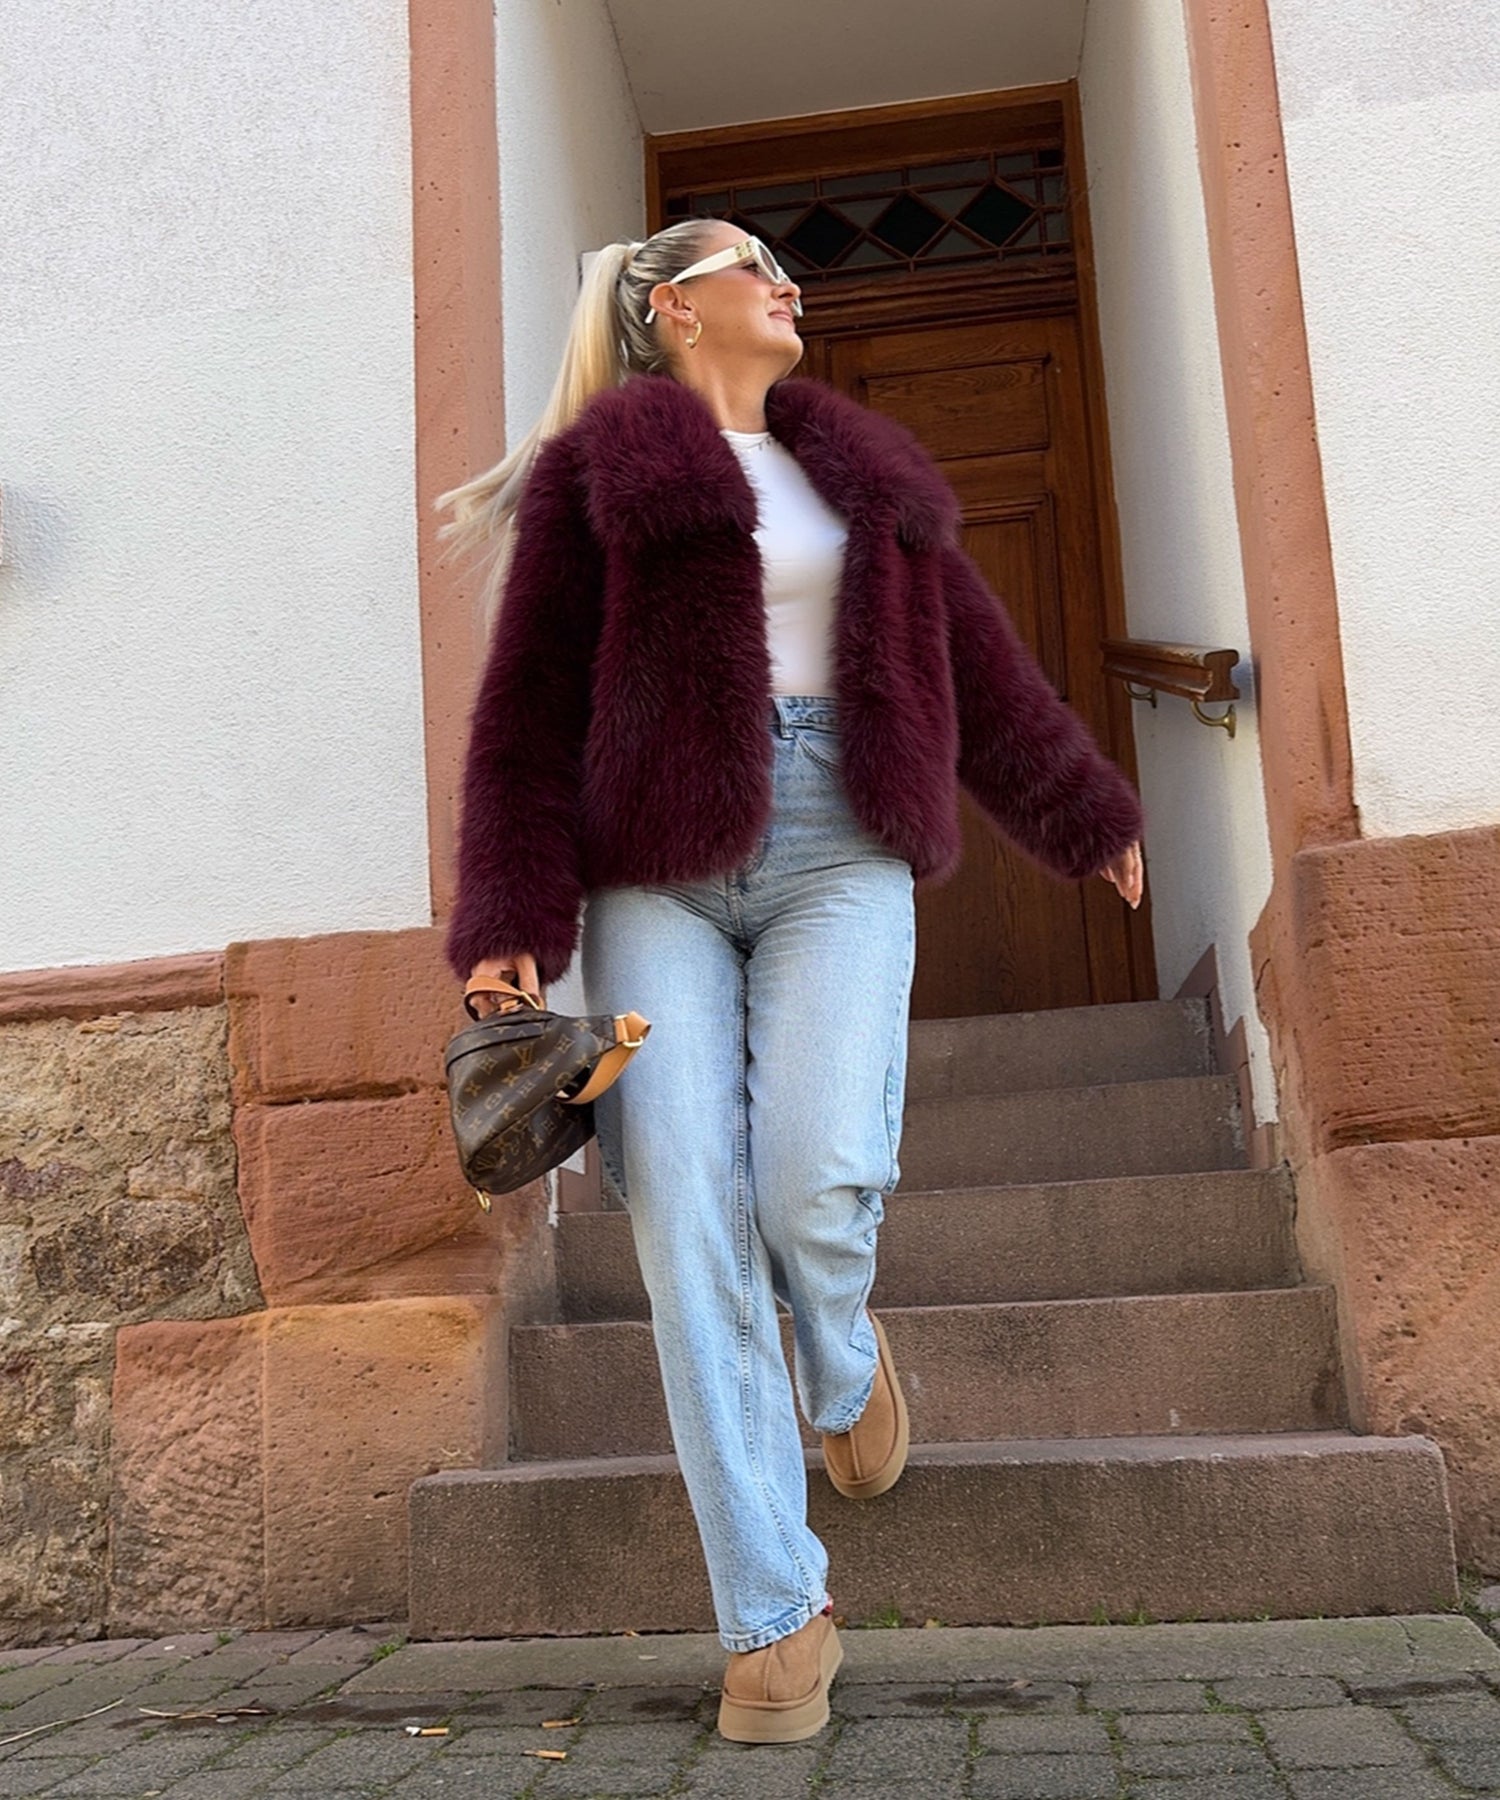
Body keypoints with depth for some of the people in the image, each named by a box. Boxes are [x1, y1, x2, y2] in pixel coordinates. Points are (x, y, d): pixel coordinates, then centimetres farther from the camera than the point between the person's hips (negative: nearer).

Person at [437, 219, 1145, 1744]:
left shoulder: (862, 471, 23)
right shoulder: (592, 472, 9)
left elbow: (976, 661, 28)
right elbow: (527, 707, 3)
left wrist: (1083, 811, 32)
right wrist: (512, 921, -7)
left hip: (836, 846, 2)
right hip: (655, 862, -2)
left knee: (819, 1179, -19)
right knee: (687, 1219, -10)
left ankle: (842, 1362, 20)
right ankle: (777, 1616, 2)